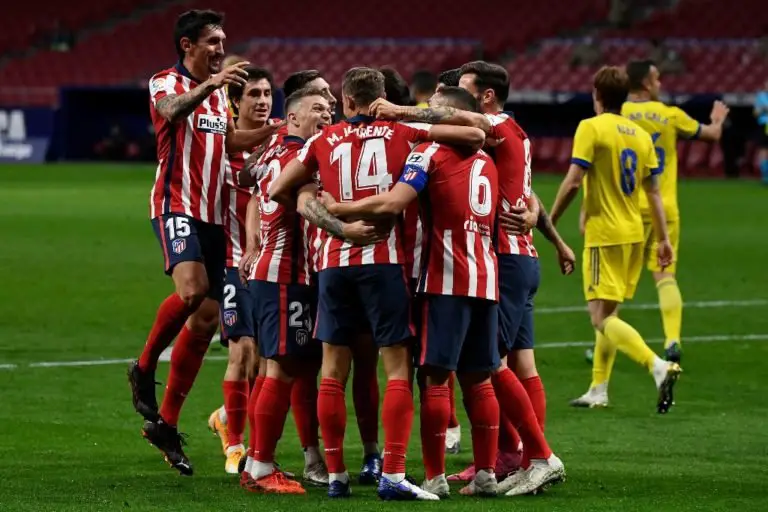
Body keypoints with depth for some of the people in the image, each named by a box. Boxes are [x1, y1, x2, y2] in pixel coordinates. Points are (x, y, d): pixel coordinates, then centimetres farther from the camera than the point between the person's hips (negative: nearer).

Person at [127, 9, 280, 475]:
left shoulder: (219, 92, 19)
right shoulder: (166, 83, -4)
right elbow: (171, 110, -28)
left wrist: (276, 130, 21)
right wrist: (208, 85, -44)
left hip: (213, 213, 7)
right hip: (178, 205, -7)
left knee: (205, 321, 3)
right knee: (192, 287, -31)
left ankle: (166, 423, 10)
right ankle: (144, 369, -8)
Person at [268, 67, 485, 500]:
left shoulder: (324, 141, 8)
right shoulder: (401, 132, 4)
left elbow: (278, 190, 13)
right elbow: (476, 134, 2)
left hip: (335, 260, 2)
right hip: (385, 259, -2)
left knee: (334, 371, 9)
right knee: (398, 367, 0)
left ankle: (336, 475, 9)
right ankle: (393, 475, -10)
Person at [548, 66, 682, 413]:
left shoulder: (591, 128, -10)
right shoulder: (641, 135, 9)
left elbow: (573, 182, -16)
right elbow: (653, 192, 11)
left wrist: (549, 223, -5)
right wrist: (663, 239, 14)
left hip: (604, 234, -7)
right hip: (634, 233, 7)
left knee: (601, 317, -10)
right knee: (608, 313, 18)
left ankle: (658, 366, -29)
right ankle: (598, 391, 22)